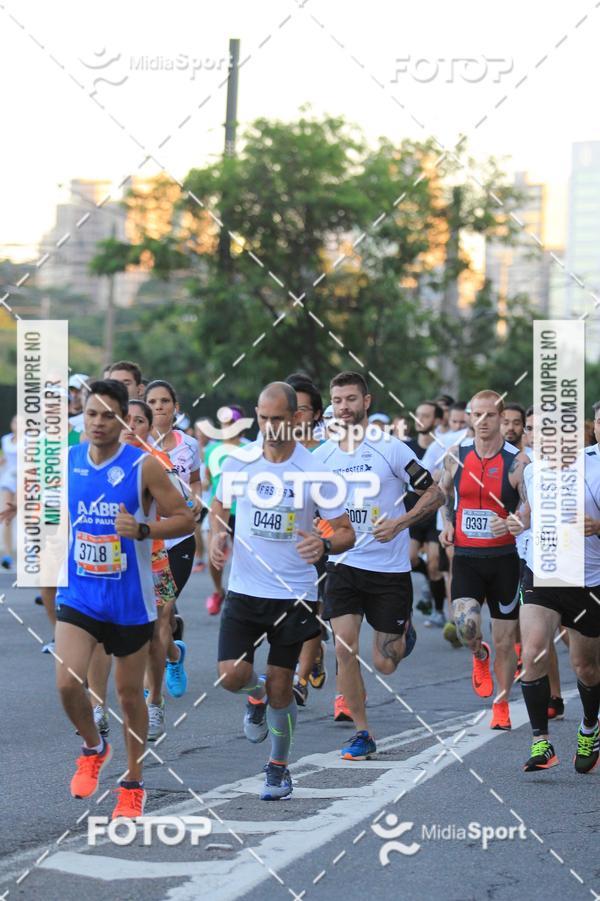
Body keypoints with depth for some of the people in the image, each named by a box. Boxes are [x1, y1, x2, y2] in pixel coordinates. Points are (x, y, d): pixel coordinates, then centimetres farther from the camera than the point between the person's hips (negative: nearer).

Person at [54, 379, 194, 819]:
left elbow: (184, 518, -10)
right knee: (67, 683, -15)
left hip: (130, 601, -2)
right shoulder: (67, 462, 1)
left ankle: (133, 785, 25)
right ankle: (94, 747, 15)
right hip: (79, 596, 2)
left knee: (130, 693, 9)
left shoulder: (144, 466, -11)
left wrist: (142, 529, -24)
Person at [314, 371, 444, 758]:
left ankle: (405, 625, 38)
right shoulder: (322, 455, 2)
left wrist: (399, 523, -19)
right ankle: (362, 733, 1)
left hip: (389, 568, -3)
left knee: (385, 665, 2)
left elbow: (435, 494, -6)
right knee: (345, 648, -12)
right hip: (343, 564, 3)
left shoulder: (391, 449, -9)